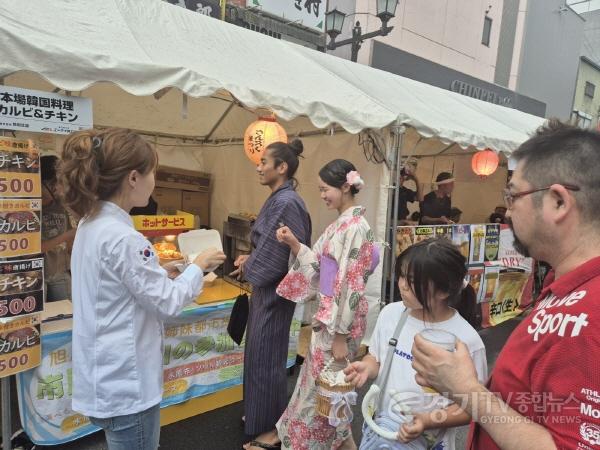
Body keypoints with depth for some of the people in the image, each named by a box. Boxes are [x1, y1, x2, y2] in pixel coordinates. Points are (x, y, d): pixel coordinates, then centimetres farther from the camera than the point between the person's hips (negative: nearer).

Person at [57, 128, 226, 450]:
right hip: (125, 383, -9)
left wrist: (159, 271, 8)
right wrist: (198, 266, -6)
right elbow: (168, 304, -19)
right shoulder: (121, 237, -27)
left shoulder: (91, 224, 2)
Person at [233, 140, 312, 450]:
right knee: (260, 353, 21)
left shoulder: (287, 202, -21)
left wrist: (250, 266, -11)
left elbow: (289, 253, -23)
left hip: (274, 290, -10)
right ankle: (262, 415, 40)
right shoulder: (278, 199, 9)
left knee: (266, 356, 4)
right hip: (266, 286, 10)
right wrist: (252, 259, 4)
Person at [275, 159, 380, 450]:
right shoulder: (340, 224, 8)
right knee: (320, 384, 21)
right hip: (328, 313, 9)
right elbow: (318, 265, 9)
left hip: (340, 318, -9)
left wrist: (341, 335, -19)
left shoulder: (355, 227, -19)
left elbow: (352, 284, -21)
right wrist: (294, 243, -4)